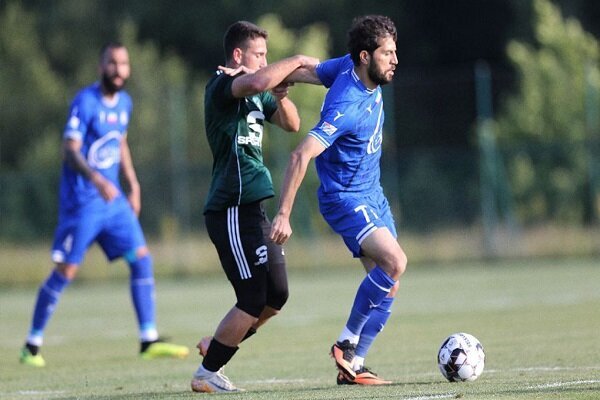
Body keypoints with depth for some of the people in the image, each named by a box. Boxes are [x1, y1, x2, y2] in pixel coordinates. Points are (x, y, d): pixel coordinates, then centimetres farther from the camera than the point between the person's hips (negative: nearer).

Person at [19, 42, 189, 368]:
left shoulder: (124, 103, 9)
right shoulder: (85, 102, -14)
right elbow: (69, 150, -21)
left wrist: (133, 186, 21)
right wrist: (97, 180, -36)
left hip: (113, 200, 7)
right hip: (81, 202, -7)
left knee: (142, 259, -2)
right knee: (66, 271, -4)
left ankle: (149, 341, 1)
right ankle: (32, 345, 7)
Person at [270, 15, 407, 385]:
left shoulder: (351, 67, -3)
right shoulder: (347, 106, -29)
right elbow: (301, 156, -31)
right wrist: (283, 215, -31)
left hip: (371, 194, 9)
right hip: (345, 199, -9)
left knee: (386, 282, 4)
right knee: (394, 261, -26)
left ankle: (353, 366, 9)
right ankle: (347, 344, -12)